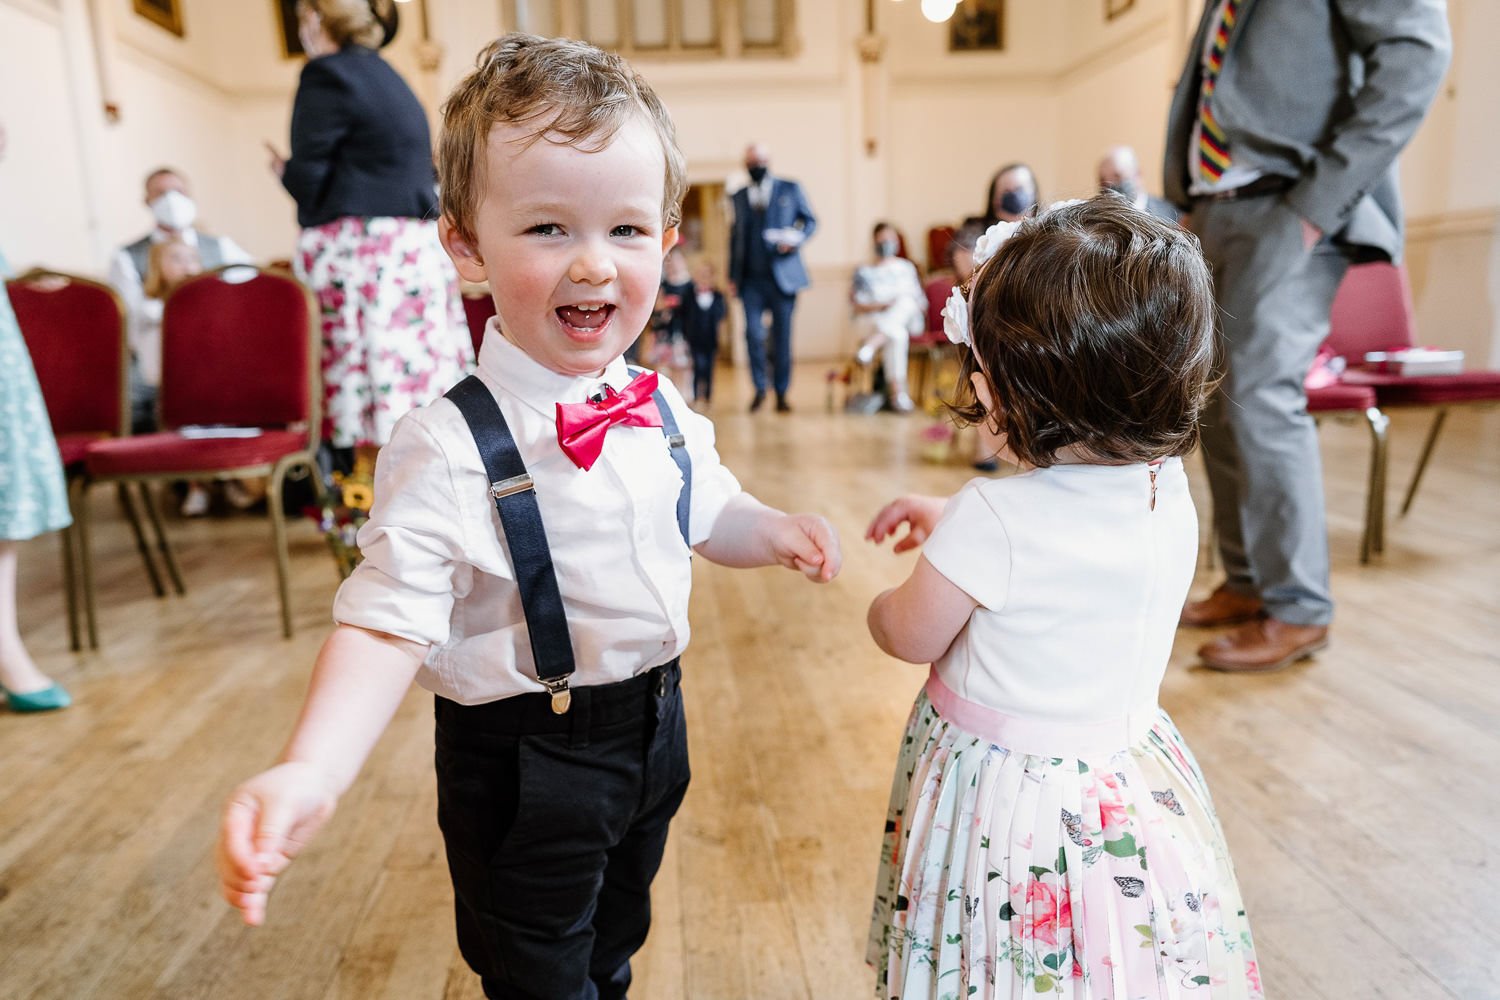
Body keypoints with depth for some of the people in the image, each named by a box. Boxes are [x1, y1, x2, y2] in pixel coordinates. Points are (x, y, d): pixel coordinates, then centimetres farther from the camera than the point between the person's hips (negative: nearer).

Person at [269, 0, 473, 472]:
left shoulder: (325, 73, -5)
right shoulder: (388, 75, 18)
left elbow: (309, 178, -10)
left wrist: (283, 168, 11)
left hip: (356, 253, -8)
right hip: (418, 251, 8)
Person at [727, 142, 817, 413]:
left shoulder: (790, 189, 8)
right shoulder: (739, 197, 14)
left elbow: (810, 221, 10)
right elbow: (735, 236, 15)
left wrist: (798, 239, -12)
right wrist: (733, 276, 8)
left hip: (783, 276, -1)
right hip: (751, 279, 1)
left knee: (782, 337, 2)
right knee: (753, 332, -8)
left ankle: (781, 393, 13)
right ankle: (759, 388, 11)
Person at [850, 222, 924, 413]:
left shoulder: (906, 268, 22)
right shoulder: (863, 272, 14)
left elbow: (921, 300, 15)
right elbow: (857, 305, 1)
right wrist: (880, 306, -17)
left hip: (907, 320, 2)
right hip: (872, 322, -2)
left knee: (906, 301, -34)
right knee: (897, 334, -38)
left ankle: (871, 346, -47)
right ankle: (897, 390, -47)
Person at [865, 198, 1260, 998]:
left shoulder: (992, 518, -30)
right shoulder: (1169, 493, -9)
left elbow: (909, 637, -13)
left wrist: (881, 604, 9)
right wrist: (950, 523, 16)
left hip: (1005, 796, -6)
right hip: (1131, 779, 6)